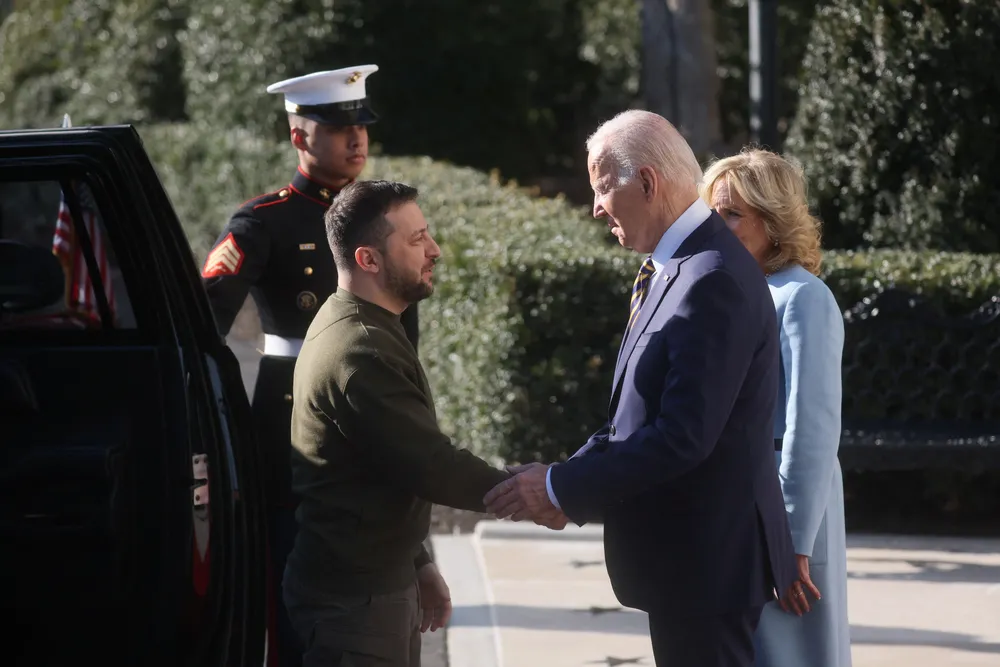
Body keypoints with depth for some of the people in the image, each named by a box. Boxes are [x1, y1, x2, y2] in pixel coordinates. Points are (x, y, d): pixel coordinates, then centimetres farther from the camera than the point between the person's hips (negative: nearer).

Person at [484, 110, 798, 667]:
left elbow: (683, 436, -26)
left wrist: (562, 488, -20)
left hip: (707, 554, -10)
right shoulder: (674, 267, 11)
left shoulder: (714, 280, -21)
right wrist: (568, 481, 2)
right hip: (685, 552, 10)